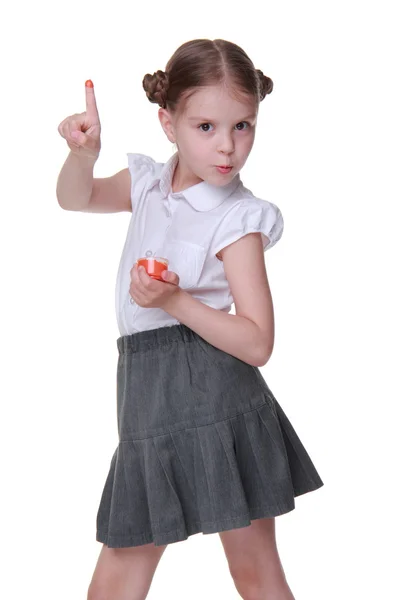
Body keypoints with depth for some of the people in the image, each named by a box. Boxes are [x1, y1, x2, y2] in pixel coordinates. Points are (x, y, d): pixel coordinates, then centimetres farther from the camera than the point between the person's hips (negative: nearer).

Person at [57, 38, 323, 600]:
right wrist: (84, 152, 0)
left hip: (214, 384, -6)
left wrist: (175, 302, -25)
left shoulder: (238, 219, -10)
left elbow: (257, 343, -14)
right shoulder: (149, 183, 8)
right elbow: (76, 198, 22)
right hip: (148, 390, 6)